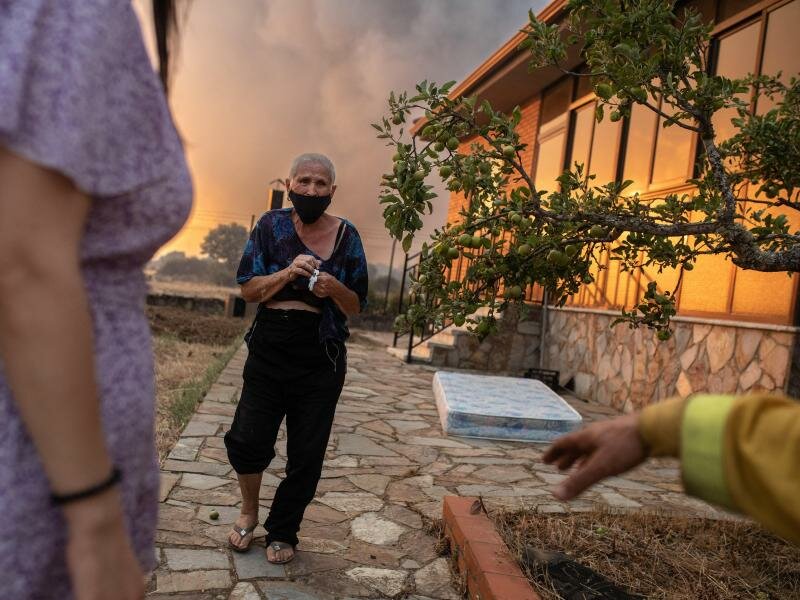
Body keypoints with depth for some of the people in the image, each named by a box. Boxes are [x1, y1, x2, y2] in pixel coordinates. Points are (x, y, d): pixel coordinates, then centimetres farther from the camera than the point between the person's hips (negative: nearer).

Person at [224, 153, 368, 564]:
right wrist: (287, 273, -20)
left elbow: (357, 306, 2)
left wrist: (333, 287, -20)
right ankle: (249, 512, 30)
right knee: (247, 441, -1)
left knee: (306, 455, 7)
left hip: (320, 361, 0)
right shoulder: (271, 226, 1)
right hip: (269, 351, 1)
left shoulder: (345, 235, -1)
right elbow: (248, 289, -3)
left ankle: (282, 531, 30)